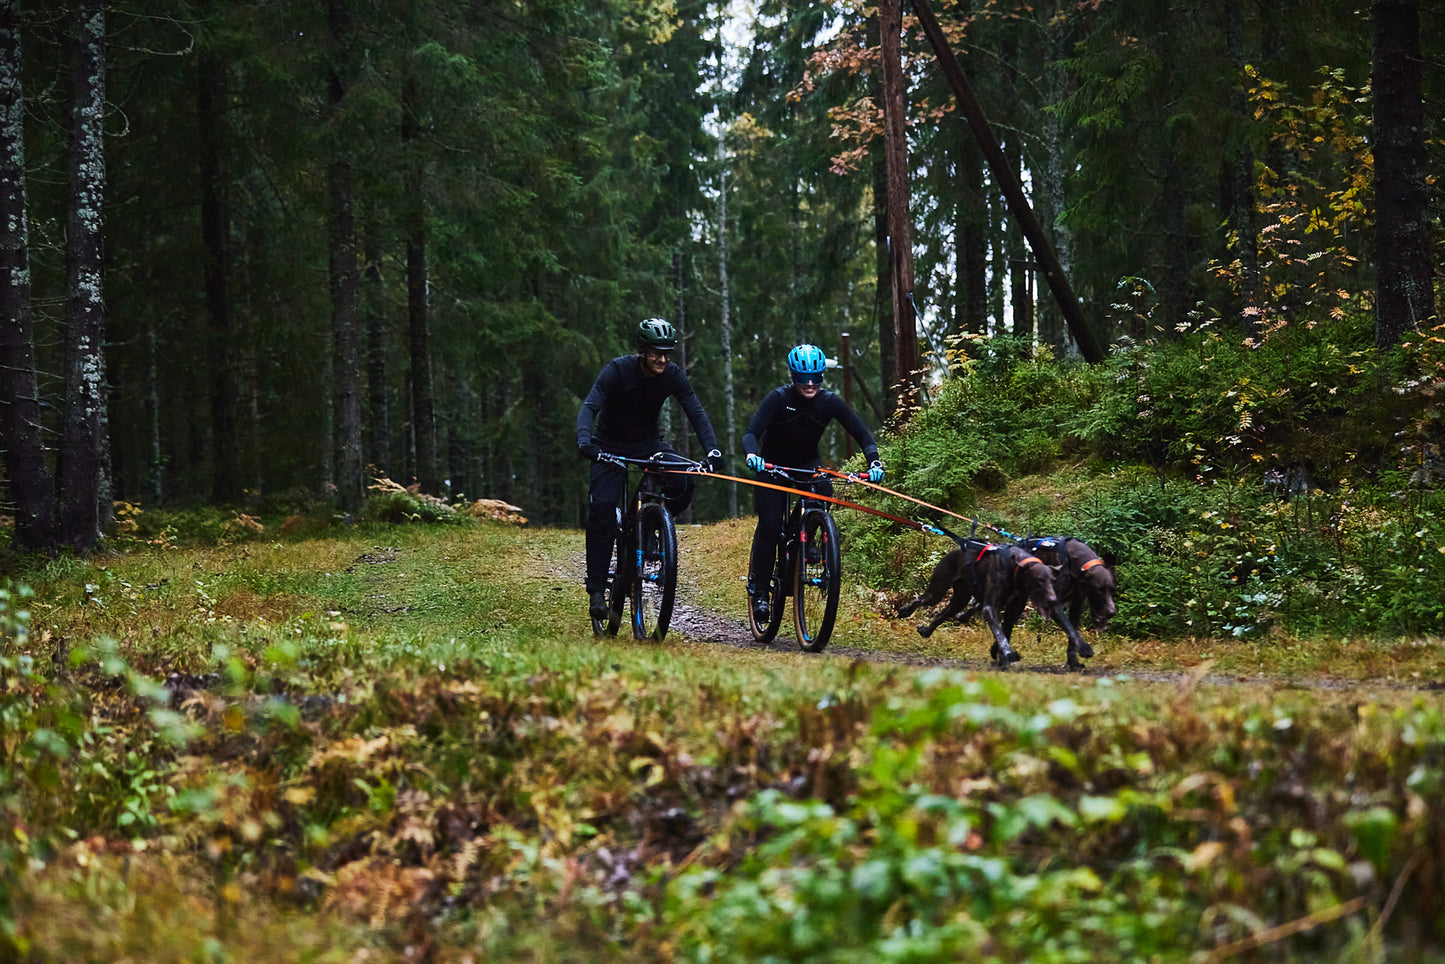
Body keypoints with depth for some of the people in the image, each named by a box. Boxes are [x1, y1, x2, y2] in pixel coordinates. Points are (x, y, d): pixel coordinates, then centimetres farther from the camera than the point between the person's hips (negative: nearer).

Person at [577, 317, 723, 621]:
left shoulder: (673, 375, -13)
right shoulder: (617, 370, -23)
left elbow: (696, 413, -15)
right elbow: (590, 407, -31)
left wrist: (712, 449, -31)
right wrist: (584, 440, -50)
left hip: (648, 442, 3)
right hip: (611, 445, -3)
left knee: (683, 483, -26)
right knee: (602, 509, -18)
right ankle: (597, 589, -11)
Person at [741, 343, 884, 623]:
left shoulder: (829, 402, -17)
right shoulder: (778, 398, -23)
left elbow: (862, 434, -17)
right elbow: (752, 432, -31)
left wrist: (874, 462, -35)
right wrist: (752, 454, -53)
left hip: (807, 463, 2)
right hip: (772, 464, -2)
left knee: (824, 492, -30)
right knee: (769, 525, -17)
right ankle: (758, 589, -6)